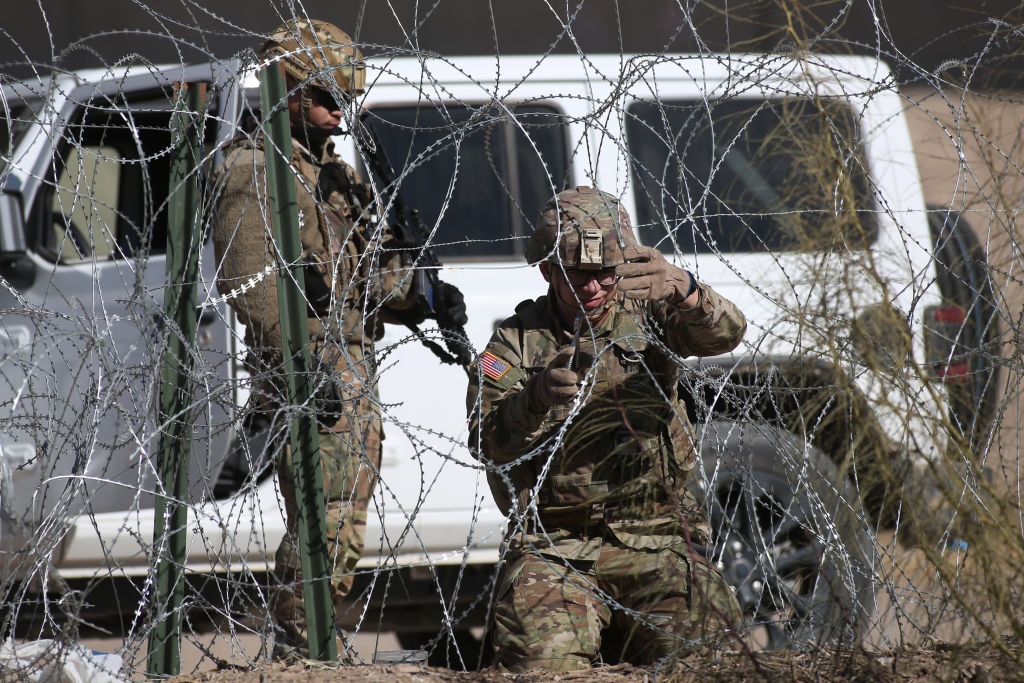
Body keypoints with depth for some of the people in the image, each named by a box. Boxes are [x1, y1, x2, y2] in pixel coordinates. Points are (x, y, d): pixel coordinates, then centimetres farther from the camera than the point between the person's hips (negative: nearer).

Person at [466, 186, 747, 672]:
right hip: (553, 546, -1)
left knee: (702, 644, -17)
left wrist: (682, 290, -36)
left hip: (651, 538, 1)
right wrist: (536, 398, -32)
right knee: (548, 659, -24)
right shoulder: (517, 341, 4)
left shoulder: (644, 316, 6)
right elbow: (487, 444, -10)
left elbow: (723, 334, -14)